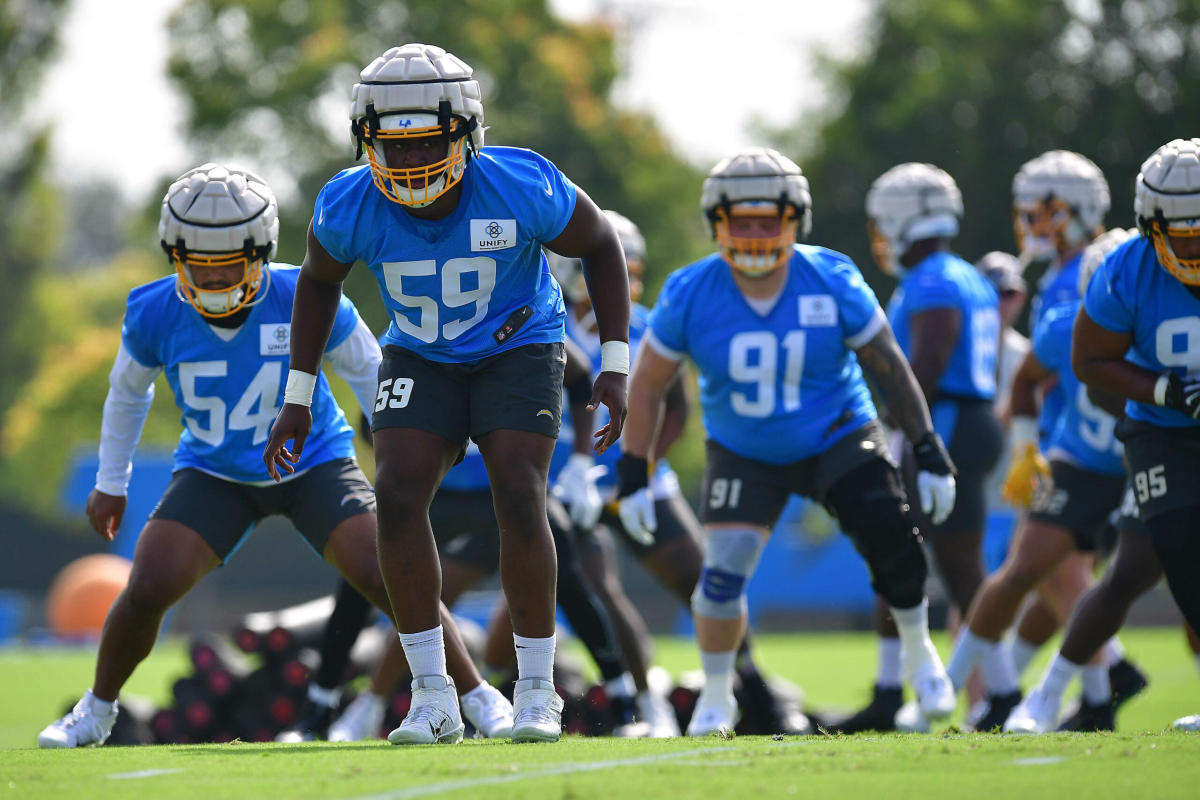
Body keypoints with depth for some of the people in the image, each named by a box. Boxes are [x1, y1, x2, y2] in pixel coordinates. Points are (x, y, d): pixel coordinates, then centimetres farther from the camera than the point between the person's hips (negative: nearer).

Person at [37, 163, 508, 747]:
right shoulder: (155, 314, -17)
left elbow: (369, 375, -6)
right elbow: (128, 392, 6)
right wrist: (110, 483, 14)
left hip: (314, 465, -1)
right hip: (213, 474, 1)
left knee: (388, 580, -16)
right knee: (147, 590, -15)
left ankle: (480, 699, -1)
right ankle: (96, 711, 11)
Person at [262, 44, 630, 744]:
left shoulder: (522, 188, -29)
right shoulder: (350, 207, -22)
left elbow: (601, 245, -10)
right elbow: (318, 281, 2)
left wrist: (617, 367, -13)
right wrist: (298, 396, 1)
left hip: (518, 348, -2)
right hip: (419, 358, 2)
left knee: (519, 498, -18)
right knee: (399, 495, -16)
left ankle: (538, 692, -5)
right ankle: (434, 699, -8)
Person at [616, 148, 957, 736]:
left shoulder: (833, 283, -18)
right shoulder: (691, 295, -17)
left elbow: (889, 368, -7)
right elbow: (647, 384, -4)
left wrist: (930, 453, -7)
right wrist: (633, 474, -7)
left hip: (837, 439, 0)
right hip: (743, 455, 0)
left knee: (893, 547, -17)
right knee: (724, 570, -14)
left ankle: (919, 654, 11)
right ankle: (716, 697, 10)